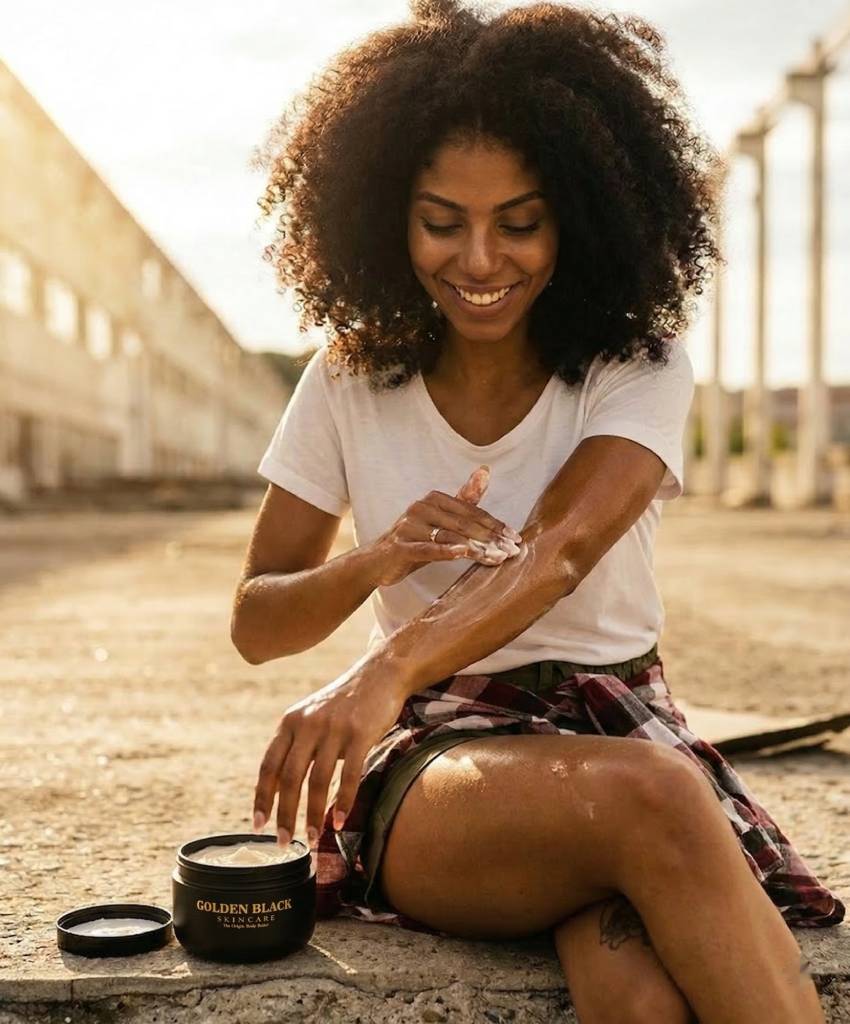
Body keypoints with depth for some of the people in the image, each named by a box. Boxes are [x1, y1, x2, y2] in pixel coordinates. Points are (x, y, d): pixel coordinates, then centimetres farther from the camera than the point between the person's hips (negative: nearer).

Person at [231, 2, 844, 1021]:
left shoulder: (639, 365, 0)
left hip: (619, 729, 0)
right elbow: (255, 625, 5)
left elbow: (560, 548, -20)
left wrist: (387, 669, -38)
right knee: (652, 795, -33)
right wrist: (380, 559, -16)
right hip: (431, 755, 0)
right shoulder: (350, 379, 3)